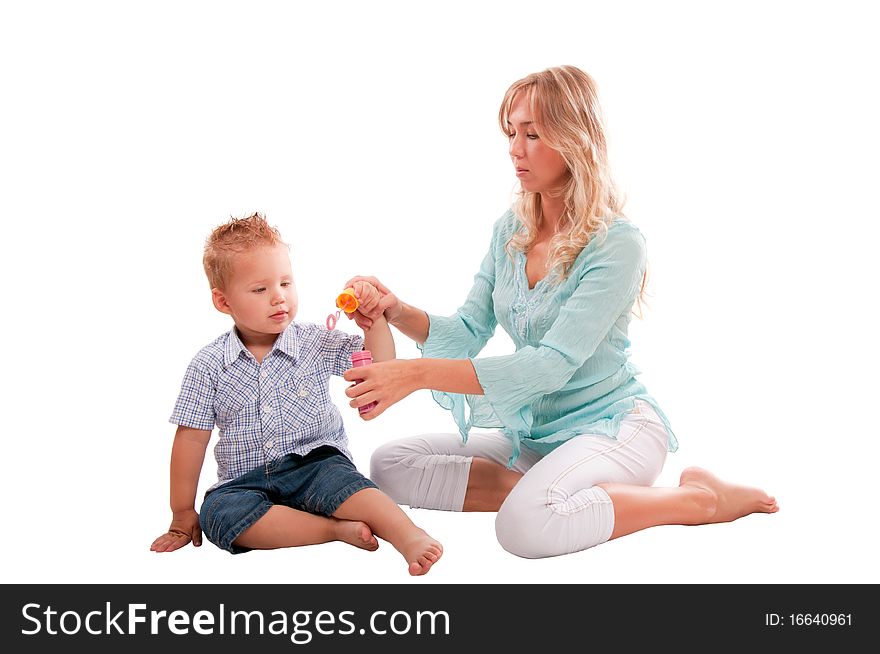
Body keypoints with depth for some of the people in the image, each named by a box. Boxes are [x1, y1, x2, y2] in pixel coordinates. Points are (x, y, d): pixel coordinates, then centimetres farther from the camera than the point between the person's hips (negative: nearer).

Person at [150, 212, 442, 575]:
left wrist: (374, 316, -11)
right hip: (246, 480, 1)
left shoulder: (315, 343, 4)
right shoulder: (209, 365, 2)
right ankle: (338, 528, -34)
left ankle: (410, 536, -48)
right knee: (216, 512, -31)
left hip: (314, 463, -1)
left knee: (338, 478, -35)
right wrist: (182, 513, 4)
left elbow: (379, 364, 5)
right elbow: (192, 439, 4)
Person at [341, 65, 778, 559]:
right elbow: (470, 331, 3)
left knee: (527, 523, -36)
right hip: (534, 429, 7)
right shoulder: (510, 231, 3)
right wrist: (399, 312, -18)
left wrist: (419, 374, -35)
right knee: (389, 466, -5)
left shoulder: (617, 244, -20)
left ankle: (699, 498, -12)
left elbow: (553, 364, -28)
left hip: (613, 424, -6)